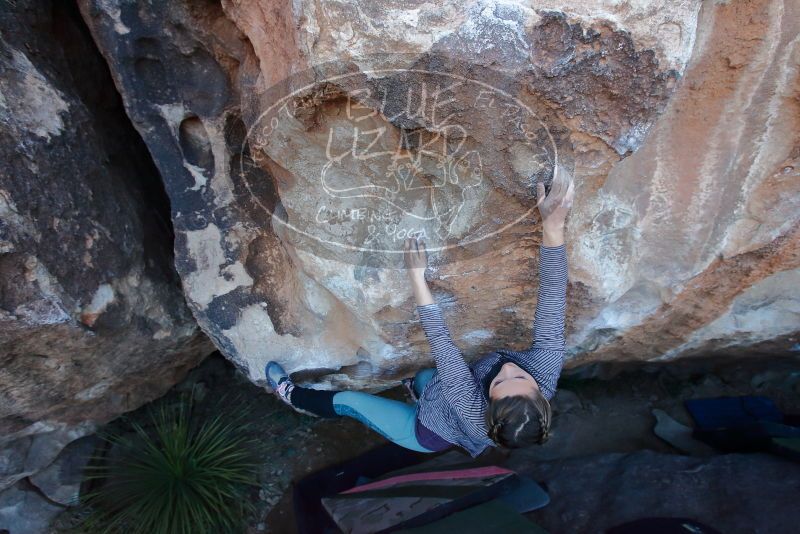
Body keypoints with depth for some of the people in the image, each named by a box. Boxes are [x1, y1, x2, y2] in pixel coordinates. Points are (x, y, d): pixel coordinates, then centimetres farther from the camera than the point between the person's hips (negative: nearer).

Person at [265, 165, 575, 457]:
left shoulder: (475, 413, -48)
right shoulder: (546, 371, -39)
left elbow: (441, 343, -44)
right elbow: (551, 303, -43)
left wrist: (416, 274, -40)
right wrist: (553, 226, -53)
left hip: (428, 434, -5)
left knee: (346, 401, 9)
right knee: (423, 376, 33)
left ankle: (293, 396, 36)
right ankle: (418, 390, 66)